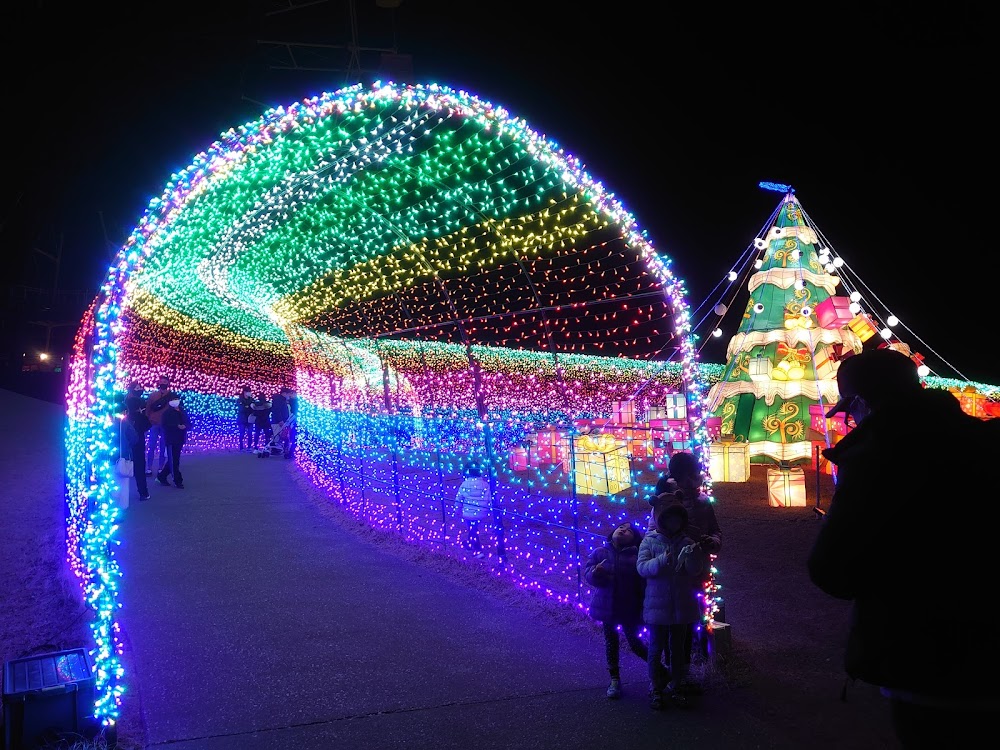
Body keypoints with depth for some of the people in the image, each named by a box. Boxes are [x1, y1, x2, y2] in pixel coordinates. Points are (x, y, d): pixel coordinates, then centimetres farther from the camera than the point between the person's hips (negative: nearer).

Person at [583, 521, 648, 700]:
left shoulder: (636, 556, -10)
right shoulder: (600, 552, -2)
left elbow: (644, 582, -11)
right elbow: (587, 571, -1)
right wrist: (594, 572, -25)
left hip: (630, 609, -3)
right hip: (607, 606, 3)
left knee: (635, 643, 4)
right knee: (611, 642, 11)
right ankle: (615, 680, 25)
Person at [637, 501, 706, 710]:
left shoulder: (686, 543, 3)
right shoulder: (649, 541, -4)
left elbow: (695, 570, -7)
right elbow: (642, 567, -15)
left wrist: (694, 556, -28)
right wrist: (661, 561, -33)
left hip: (681, 605, 3)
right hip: (656, 605, -2)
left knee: (678, 649, 13)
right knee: (656, 649, 5)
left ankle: (675, 687, 27)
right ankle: (655, 690, 18)